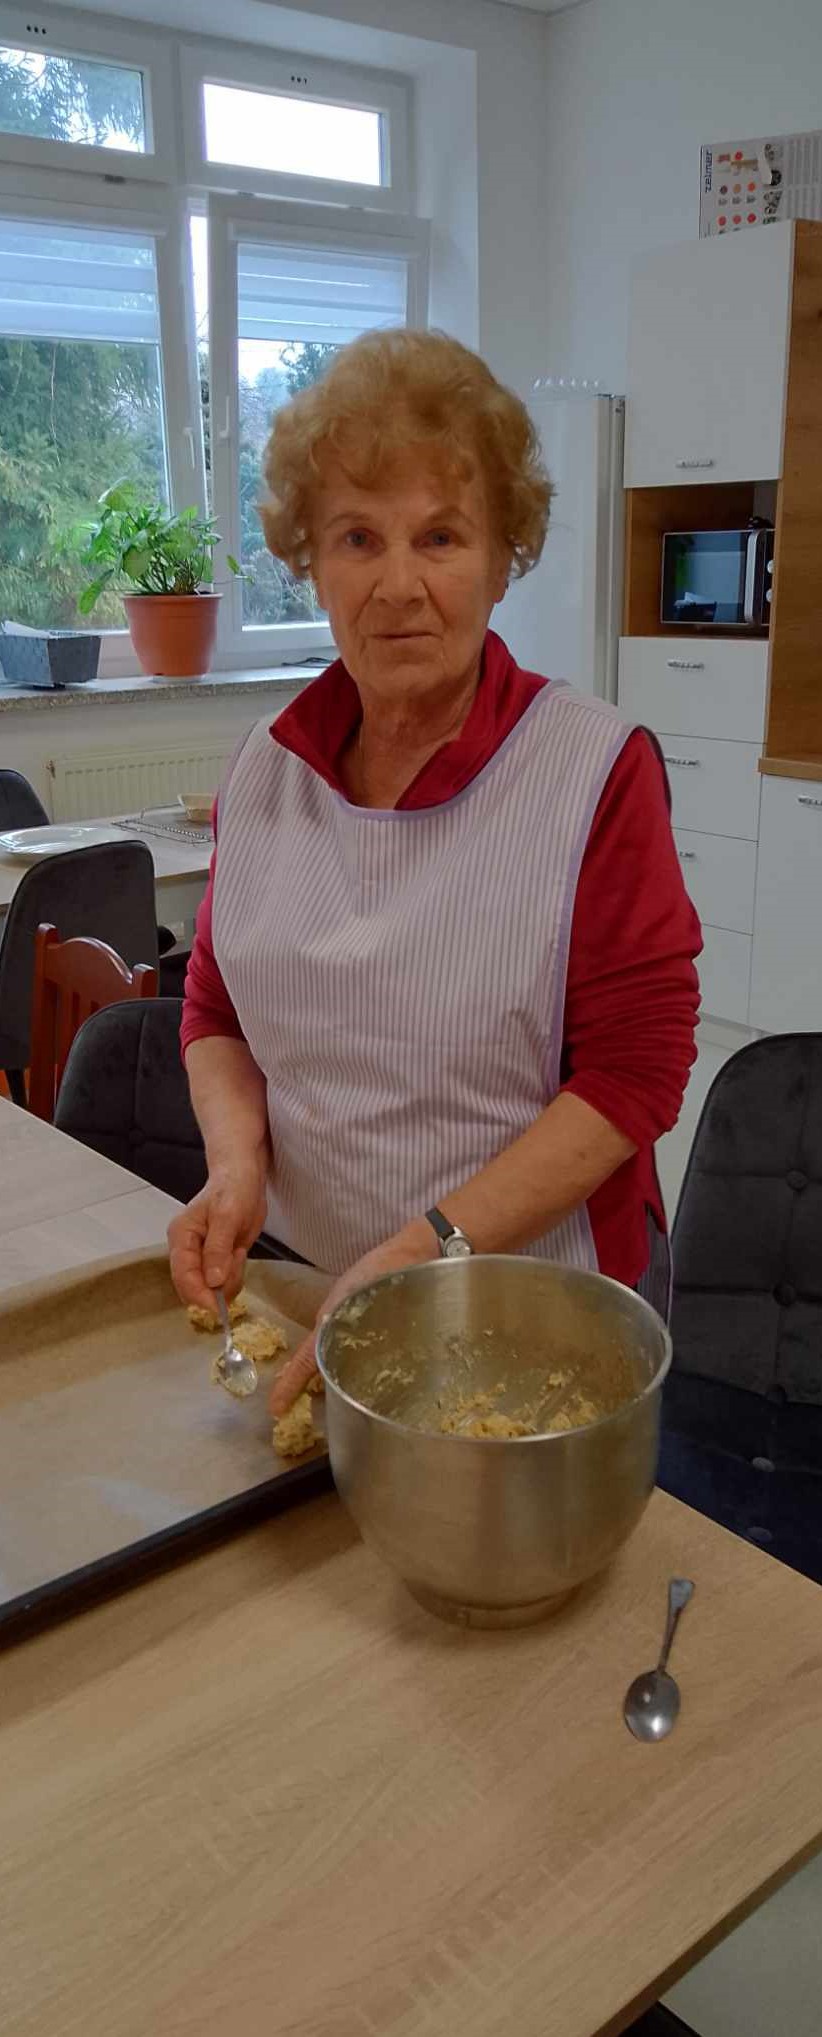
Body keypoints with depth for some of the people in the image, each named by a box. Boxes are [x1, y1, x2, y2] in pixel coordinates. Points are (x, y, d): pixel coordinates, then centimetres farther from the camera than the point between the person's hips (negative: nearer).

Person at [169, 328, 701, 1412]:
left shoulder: (596, 770, -14)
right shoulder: (266, 769, 0)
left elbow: (634, 1073, -16)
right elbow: (217, 1012, 10)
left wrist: (429, 1248, -23)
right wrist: (238, 1162, -9)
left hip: (538, 1311, -4)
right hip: (298, 1290, 4)